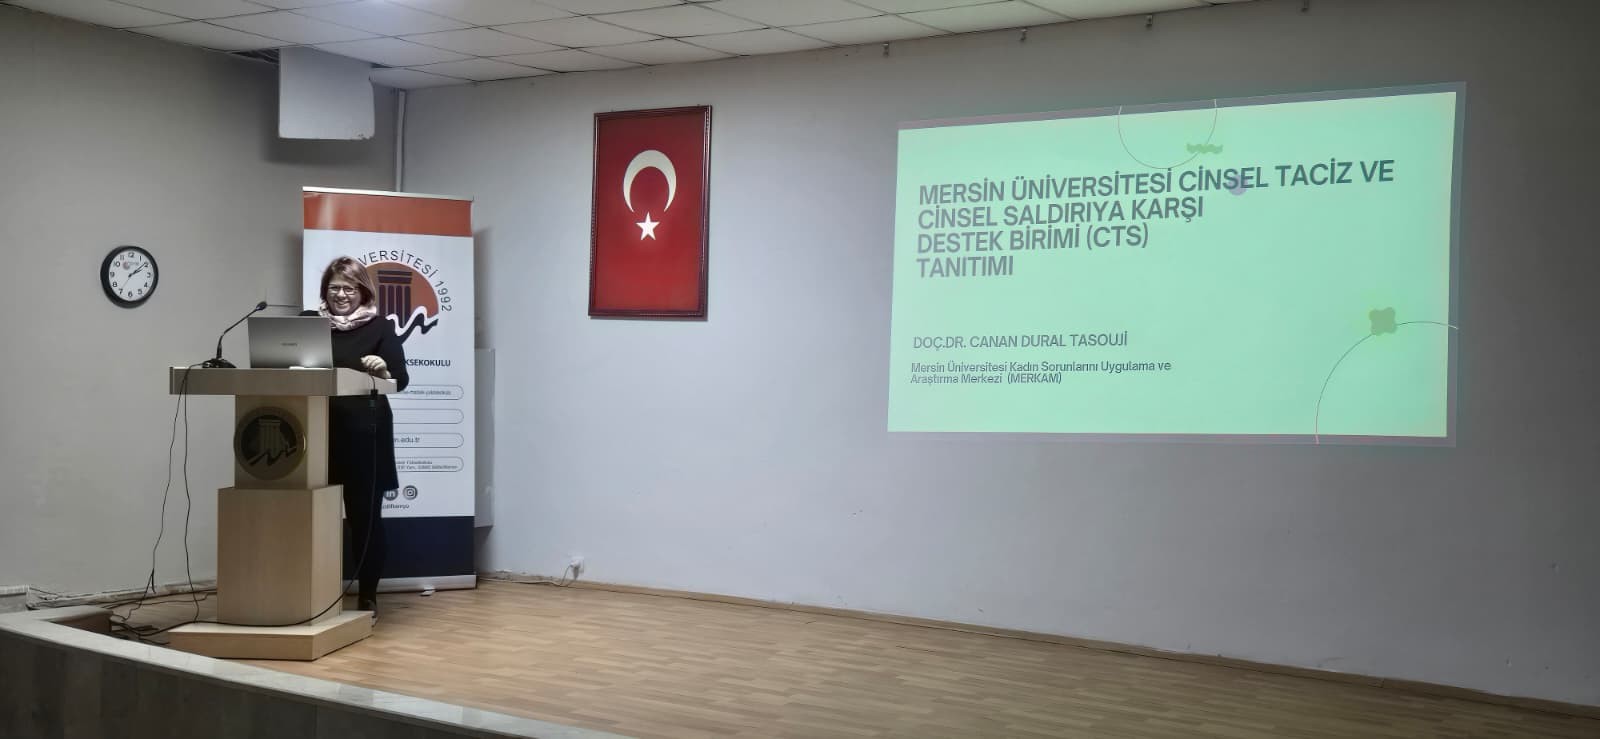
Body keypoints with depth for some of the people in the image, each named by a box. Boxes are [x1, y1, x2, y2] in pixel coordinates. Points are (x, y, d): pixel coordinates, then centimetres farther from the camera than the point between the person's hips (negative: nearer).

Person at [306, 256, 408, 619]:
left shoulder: (379, 327, 2)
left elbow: (401, 379, -4)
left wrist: (383, 370, -25)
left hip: (364, 434, -2)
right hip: (322, 434, 2)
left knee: (365, 515, 2)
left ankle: (368, 596, 13)